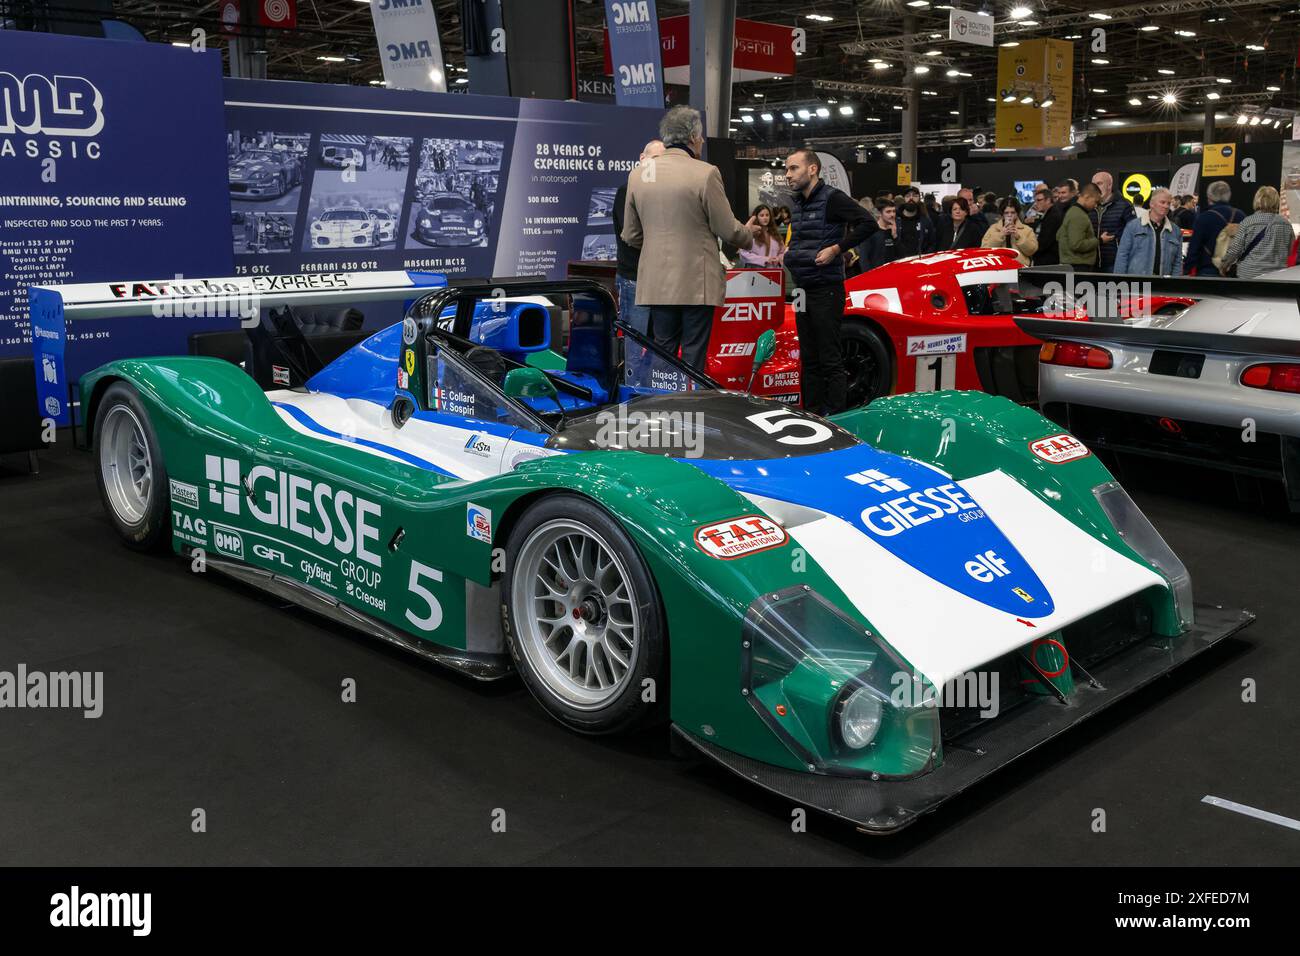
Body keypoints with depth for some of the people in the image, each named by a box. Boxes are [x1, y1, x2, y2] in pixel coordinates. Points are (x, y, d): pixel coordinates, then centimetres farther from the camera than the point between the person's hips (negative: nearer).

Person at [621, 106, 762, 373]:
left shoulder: (637, 174, 6)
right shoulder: (705, 173, -11)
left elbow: (630, 236, 12)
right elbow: (727, 229, -6)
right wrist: (748, 233, 17)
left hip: (657, 282, 5)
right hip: (697, 282, -5)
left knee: (662, 352, 12)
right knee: (694, 355, 1)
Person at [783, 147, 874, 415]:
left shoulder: (831, 198, -10)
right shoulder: (799, 202, 14)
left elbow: (867, 223, -18)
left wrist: (836, 248, -20)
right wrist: (790, 252, 13)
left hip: (826, 290, -8)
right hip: (803, 289, 8)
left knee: (830, 360, -6)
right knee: (809, 360, 12)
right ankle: (812, 416, 19)